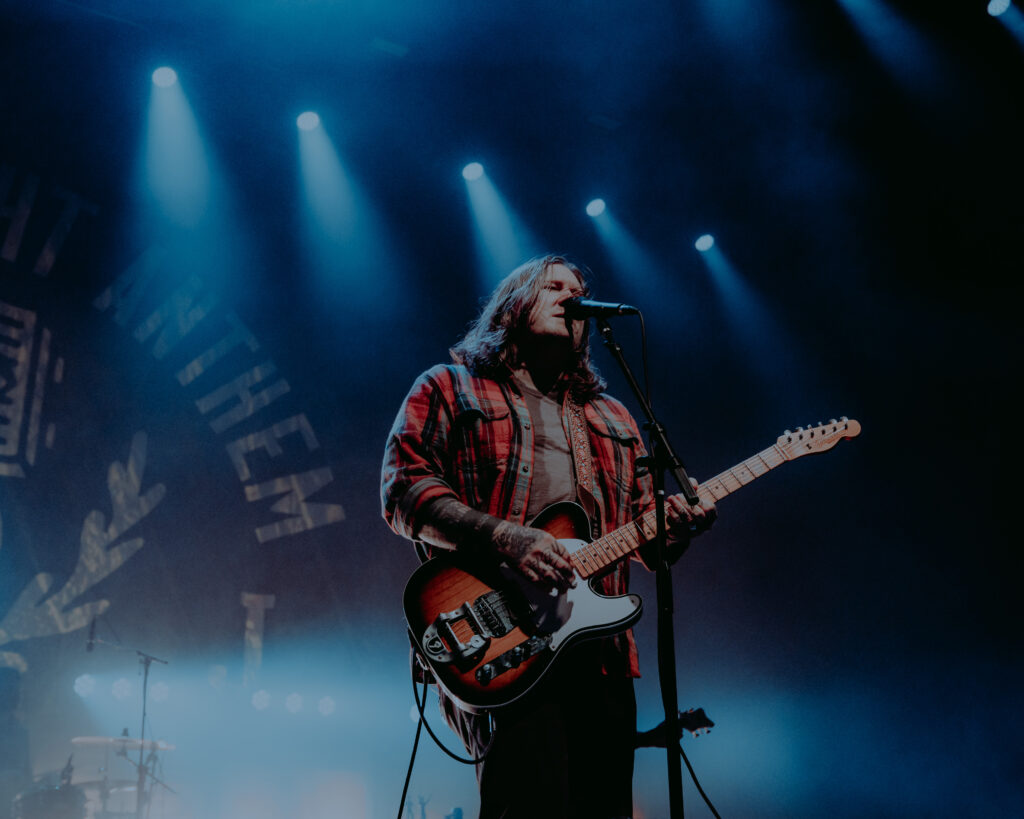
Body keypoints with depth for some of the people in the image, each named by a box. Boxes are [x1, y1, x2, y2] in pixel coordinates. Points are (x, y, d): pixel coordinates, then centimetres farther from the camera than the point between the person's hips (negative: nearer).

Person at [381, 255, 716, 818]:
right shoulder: (447, 388, 10)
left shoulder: (613, 418, 26)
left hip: (600, 650, 5)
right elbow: (403, 489, -4)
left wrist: (674, 526, -2)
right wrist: (504, 538, -17)